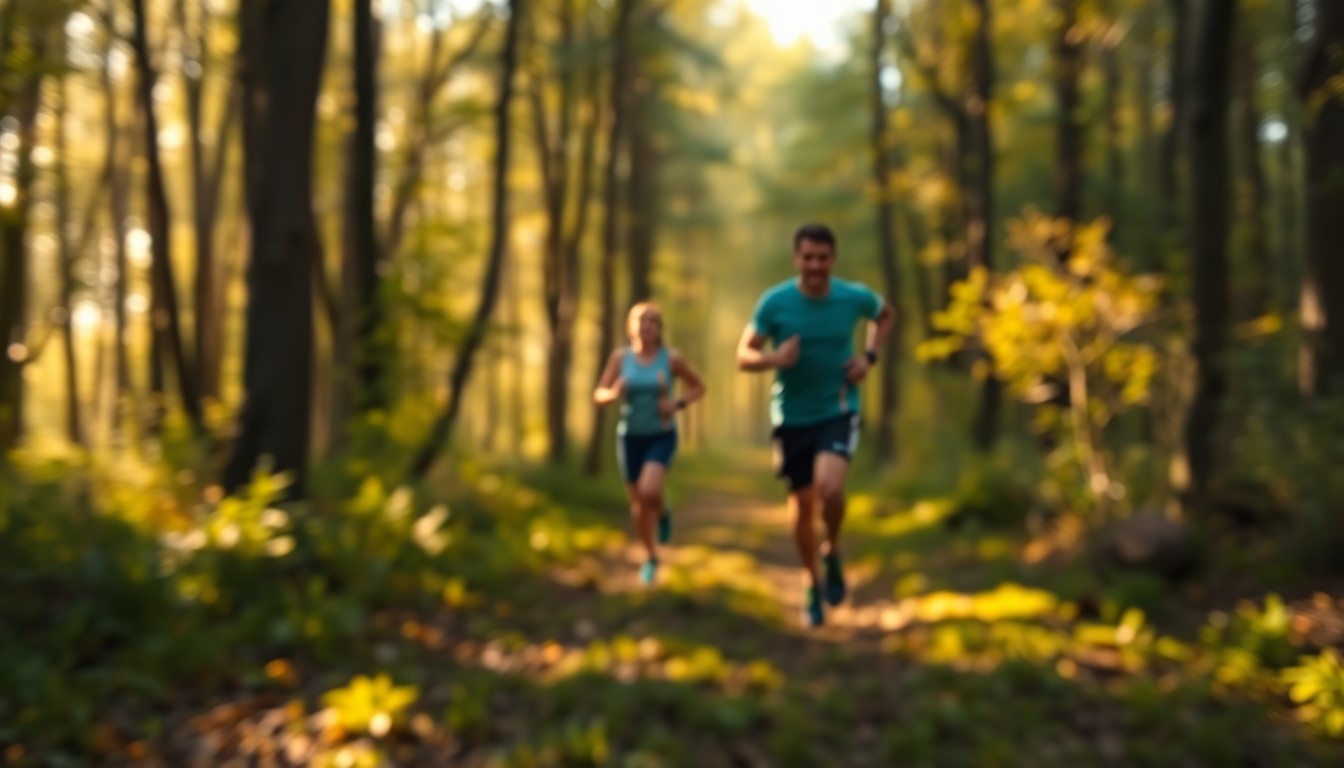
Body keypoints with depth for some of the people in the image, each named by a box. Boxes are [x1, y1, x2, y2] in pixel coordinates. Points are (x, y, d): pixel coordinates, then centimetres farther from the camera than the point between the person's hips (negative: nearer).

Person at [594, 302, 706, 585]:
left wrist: (678, 403, -15)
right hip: (630, 437, 2)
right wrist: (614, 393, -25)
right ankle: (650, 558, 31)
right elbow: (599, 395, -1)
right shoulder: (620, 356, -6)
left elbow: (699, 387, 4)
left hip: (662, 437, -2)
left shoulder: (672, 358, -9)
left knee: (649, 492, -25)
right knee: (638, 504, 8)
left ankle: (663, 512, 12)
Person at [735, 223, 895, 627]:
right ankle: (812, 583, 34)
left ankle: (832, 552, 8)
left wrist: (869, 356, -1)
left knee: (829, 487, -25)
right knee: (802, 504, 9)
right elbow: (744, 356, -6)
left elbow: (886, 314, 15)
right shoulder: (774, 302, -12)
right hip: (792, 416, 1)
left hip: (839, 410, -1)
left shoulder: (854, 297, -8)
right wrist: (773, 358, -27)